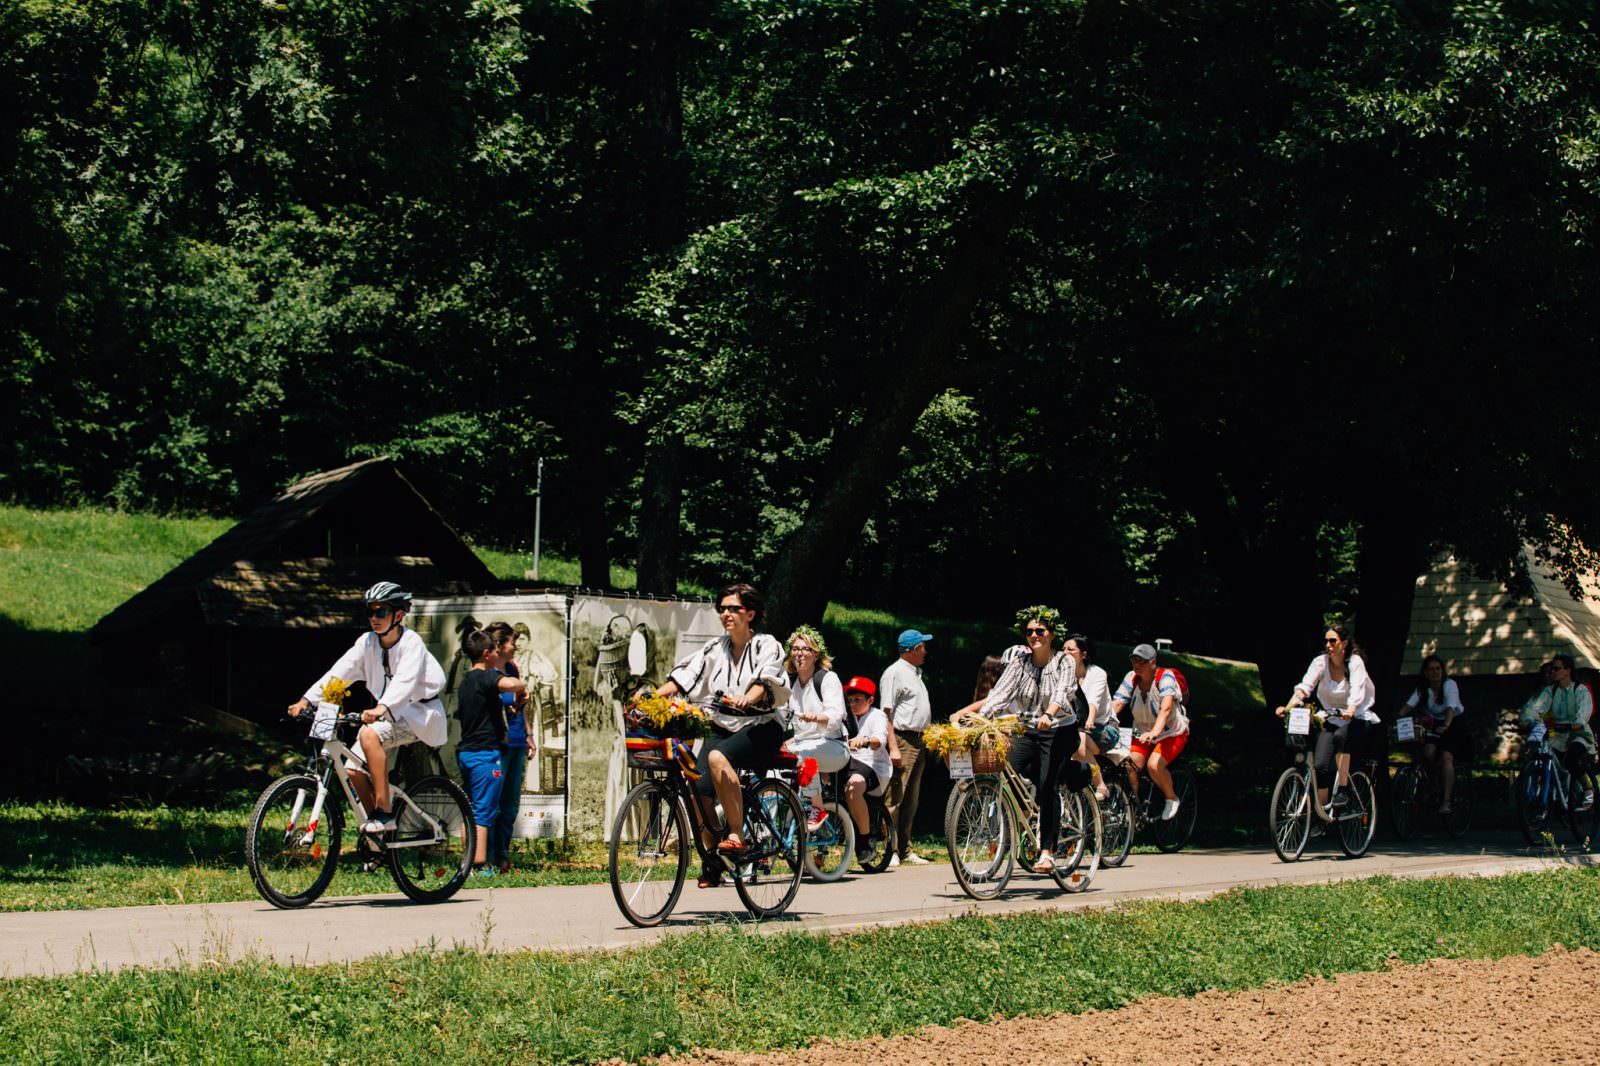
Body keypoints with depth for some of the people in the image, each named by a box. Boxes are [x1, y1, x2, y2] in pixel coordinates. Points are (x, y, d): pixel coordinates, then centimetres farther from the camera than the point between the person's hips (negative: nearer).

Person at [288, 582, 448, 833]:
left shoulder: (411, 643, -16)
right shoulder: (368, 642, 0)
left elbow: (405, 680, -33)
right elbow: (340, 671, -9)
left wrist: (383, 708, -51)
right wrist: (307, 699, -22)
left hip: (418, 712, -7)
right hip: (390, 715, 7)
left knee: (369, 734, -32)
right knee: (354, 769, -10)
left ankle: (384, 812, -28)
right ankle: (376, 829, 8)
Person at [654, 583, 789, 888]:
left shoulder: (766, 646, 1)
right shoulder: (714, 648, 14)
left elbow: (765, 681, -18)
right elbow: (683, 677, 4)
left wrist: (748, 698, -40)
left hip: (760, 727, -4)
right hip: (720, 727, 4)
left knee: (717, 757, -36)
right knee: (699, 790, -20)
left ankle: (736, 835, -28)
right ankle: (713, 858, -1)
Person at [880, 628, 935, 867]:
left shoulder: (915, 673, 20)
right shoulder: (895, 673, -8)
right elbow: (886, 712, -15)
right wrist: (893, 748, -21)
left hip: (917, 741, 9)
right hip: (902, 740, -9)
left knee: (911, 800, 11)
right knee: (895, 798, -9)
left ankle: (905, 850, 15)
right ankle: (890, 851, -9)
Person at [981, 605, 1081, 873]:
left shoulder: (1064, 663, -4)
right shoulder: (1019, 662, 4)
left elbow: (1062, 693, -23)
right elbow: (1000, 693, -6)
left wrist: (1048, 714, -43)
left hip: (1059, 732, -4)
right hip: (1027, 731, 4)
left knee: (1046, 785, -18)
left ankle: (1048, 853, -17)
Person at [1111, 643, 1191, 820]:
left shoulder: (1165, 677, -21)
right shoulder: (1131, 678, -7)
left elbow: (1166, 708, -37)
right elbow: (1115, 705, -15)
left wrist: (1154, 732, -53)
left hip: (1172, 733, -5)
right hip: (1142, 732, 5)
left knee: (1154, 765, -27)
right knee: (1128, 766, -17)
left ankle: (1172, 799, -1)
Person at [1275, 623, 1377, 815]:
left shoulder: (1355, 662, -13)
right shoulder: (1321, 662, -5)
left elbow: (1357, 691, -29)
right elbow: (1304, 686, -18)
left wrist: (1350, 711, -50)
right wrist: (1288, 707, -36)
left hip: (1358, 720, -3)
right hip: (1332, 719, 3)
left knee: (1340, 736, -37)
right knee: (1320, 766, -15)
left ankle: (1343, 790, -27)